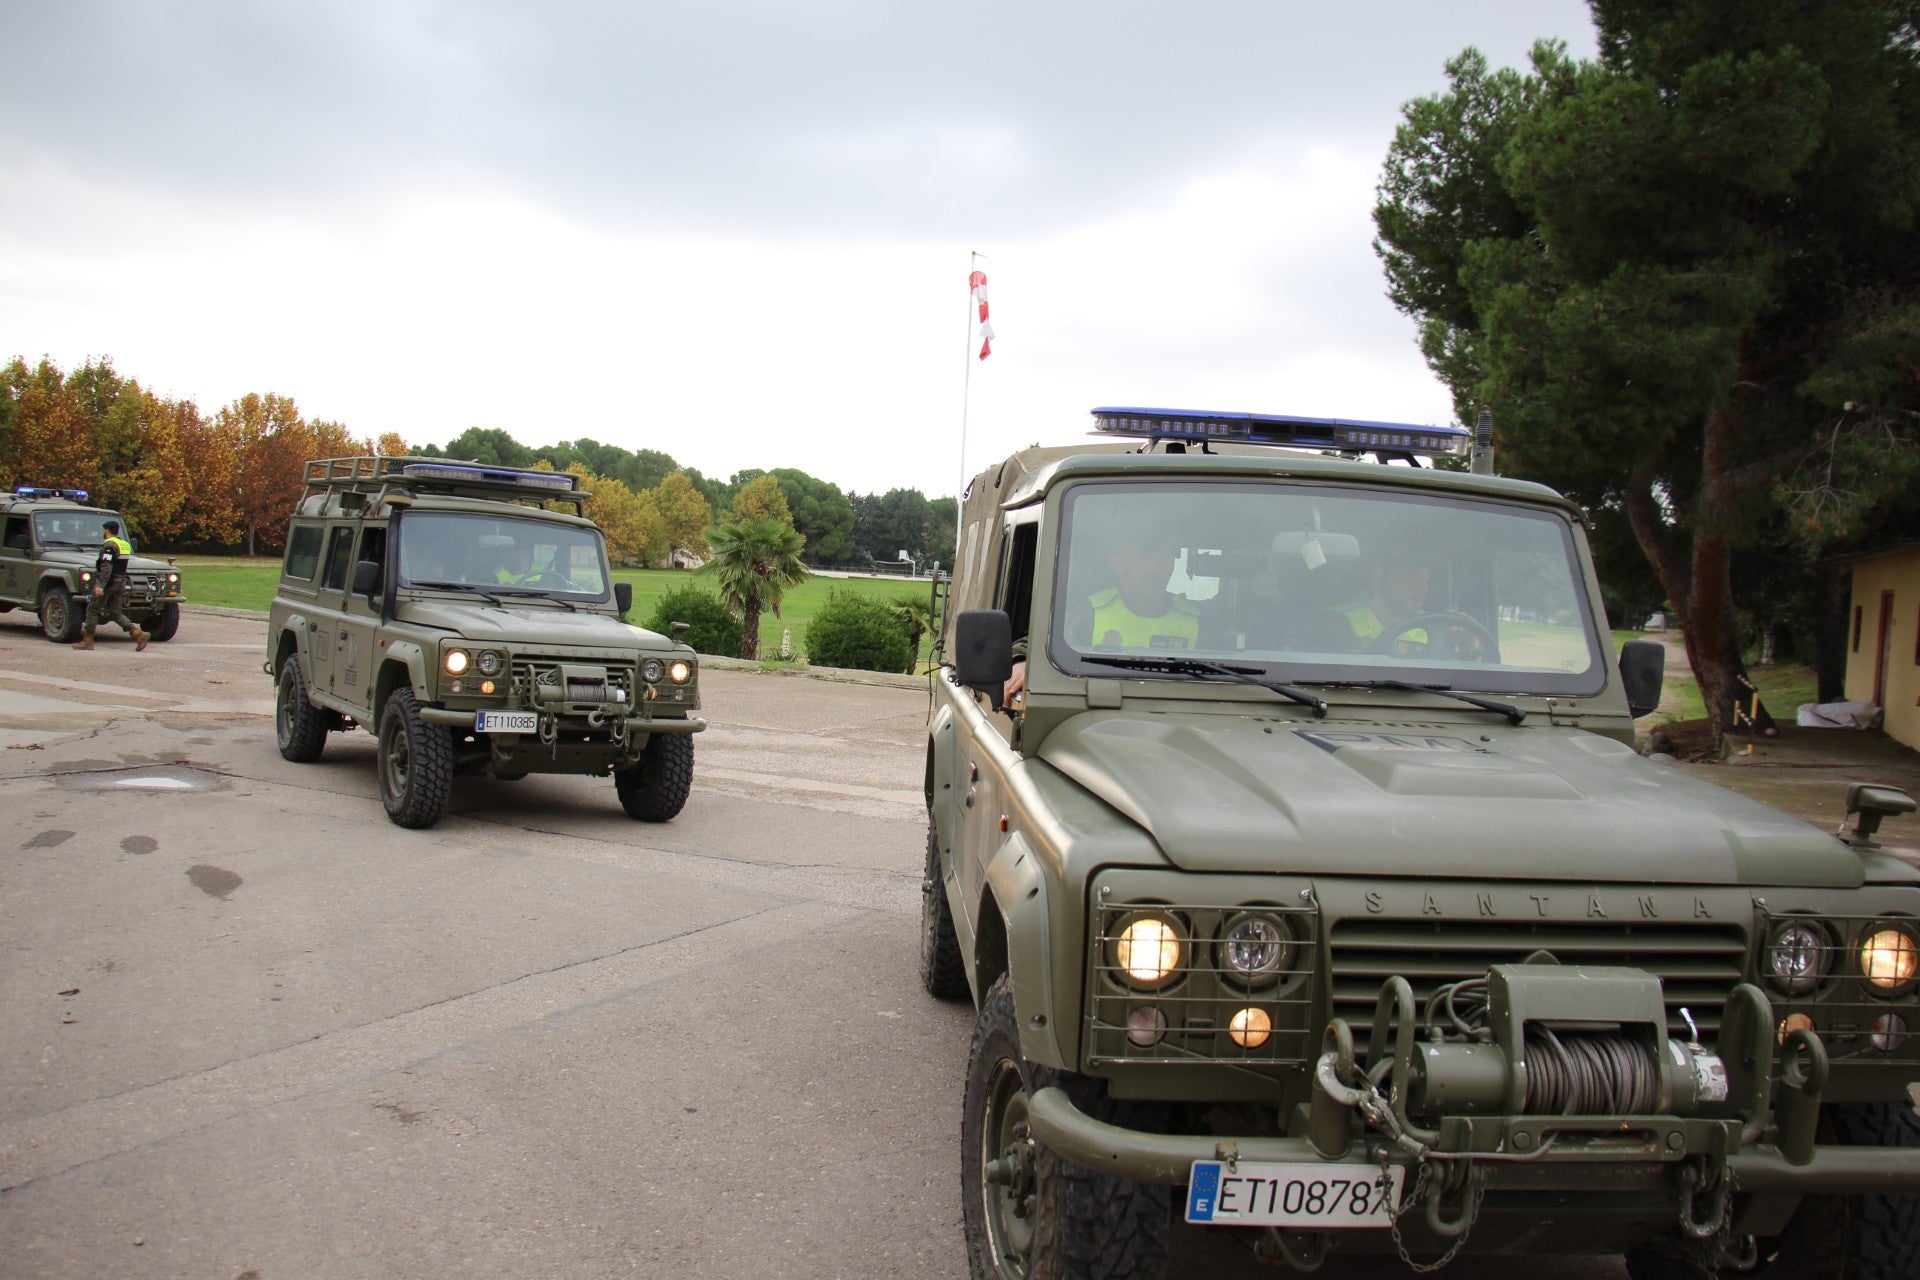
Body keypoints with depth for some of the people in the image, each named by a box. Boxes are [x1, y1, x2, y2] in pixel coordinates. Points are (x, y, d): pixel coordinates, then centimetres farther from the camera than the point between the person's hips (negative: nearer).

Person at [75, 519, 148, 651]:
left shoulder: (109, 545, -14)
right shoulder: (126, 545, 13)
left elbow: (107, 567, -23)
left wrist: (100, 585, -27)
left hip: (108, 582, -8)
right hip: (121, 582, 8)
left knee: (92, 610, 4)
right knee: (115, 612, 10)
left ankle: (87, 641, 7)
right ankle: (138, 634, -5)